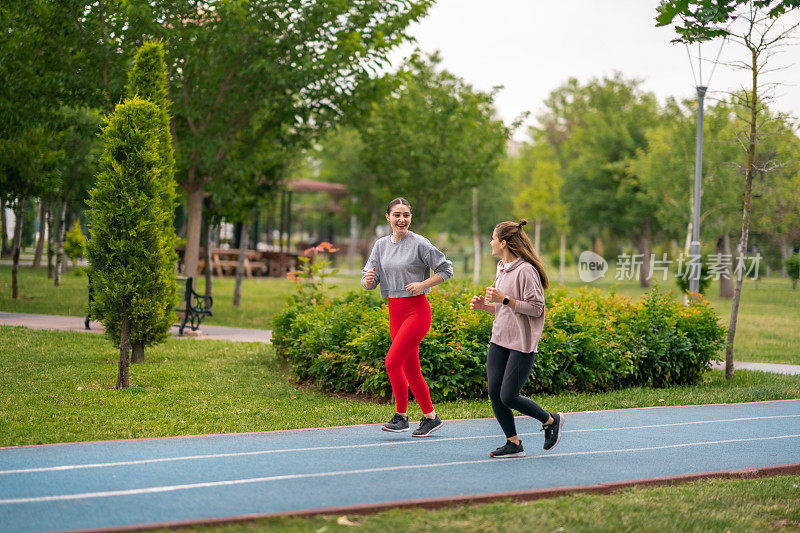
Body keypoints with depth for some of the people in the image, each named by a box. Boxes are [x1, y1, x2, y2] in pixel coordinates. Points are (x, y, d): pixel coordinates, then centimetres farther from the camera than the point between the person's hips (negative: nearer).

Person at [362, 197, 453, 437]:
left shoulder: (420, 243, -8)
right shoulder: (381, 244, 9)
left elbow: (446, 269, -3)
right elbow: (369, 282, 9)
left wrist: (422, 284, -15)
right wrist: (368, 280, -15)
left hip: (417, 308, -6)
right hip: (395, 311, 7)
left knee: (392, 361, -15)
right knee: (410, 368, 9)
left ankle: (401, 416, -3)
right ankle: (430, 417, 19)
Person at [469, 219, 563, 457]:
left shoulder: (525, 271, -15)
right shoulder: (502, 268, 14)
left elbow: (536, 308, -17)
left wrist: (504, 299, -21)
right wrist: (484, 305, 7)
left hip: (522, 344, -8)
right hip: (499, 340, 8)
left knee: (508, 397, -9)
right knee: (495, 393, 0)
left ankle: (551, 420, 15)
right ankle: (513, 443, 12)